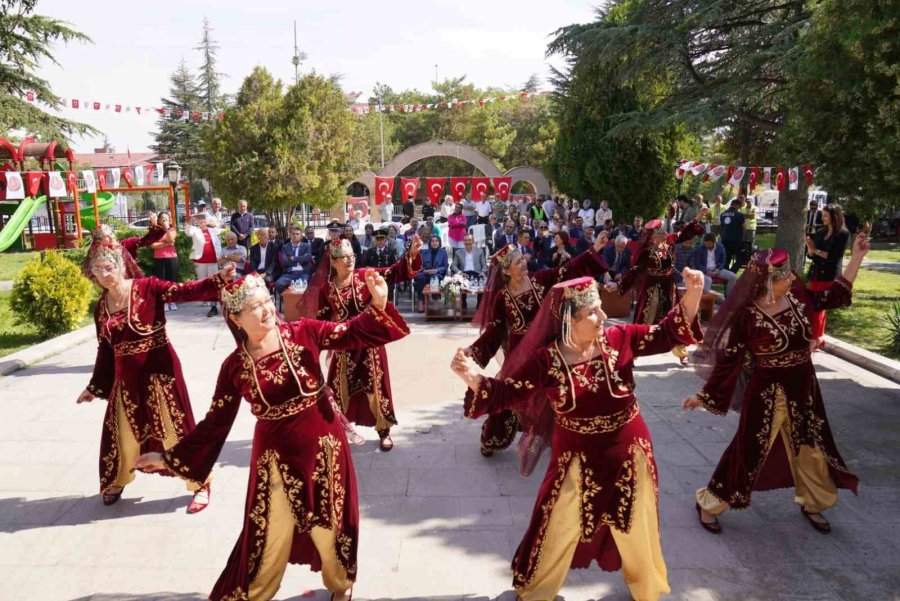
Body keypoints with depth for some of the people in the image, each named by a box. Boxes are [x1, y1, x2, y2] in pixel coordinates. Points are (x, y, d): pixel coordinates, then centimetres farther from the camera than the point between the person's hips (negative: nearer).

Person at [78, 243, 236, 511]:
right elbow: (105, 350, 13)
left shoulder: (148, 287, -10)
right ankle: (116, 482, 43)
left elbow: (186, 292, -23)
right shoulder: (101, 307, 6)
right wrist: (95, 386, 19)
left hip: (159, 370, -5)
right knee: (123, 432, 16)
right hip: (126, 377, 5)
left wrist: (219, 279, -39)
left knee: (175, 428, 2)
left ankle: (200, 485, 19)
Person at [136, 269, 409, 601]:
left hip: (323, 444, 0)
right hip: (276, 454, 0)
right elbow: (215, 423, -2)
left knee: (329, 522, 18)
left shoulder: (304, 333, -11)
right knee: (270, 535, 14)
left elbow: (354, 333, -16)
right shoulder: (234, 366, -9)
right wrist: (170, 457, -2)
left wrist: (378, 304, -33)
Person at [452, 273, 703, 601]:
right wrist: (472, 376, -37)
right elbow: (505, 395, -19)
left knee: (638, 529, 22)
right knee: (556, 531, 13)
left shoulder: (619, 339, -12)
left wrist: (692, 294, -22)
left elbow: (667, 333, -8)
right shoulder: (546, 359, -18)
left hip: (628, 453, 2)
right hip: (577, 460, -2)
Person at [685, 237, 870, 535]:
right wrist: (704, 395, -12)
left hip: (803, 390, 6)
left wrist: (857, 256, 10)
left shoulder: (798, 297, -4)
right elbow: (729, 360, -14)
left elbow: (834, 295, 13)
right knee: (750, 450, 3)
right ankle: (709, 503, 20)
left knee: (812, 448, 21)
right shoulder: (747, 317, -21)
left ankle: (811, 503, 46)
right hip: (768, 393, -6)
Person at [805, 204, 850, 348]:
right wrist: (810, 247, -9)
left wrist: (815, 250, -12)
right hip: (815, 273, 6)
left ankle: (815, 339, -2)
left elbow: (834, 256, -13)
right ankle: (818, 338, 12)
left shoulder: (843, 234, -5)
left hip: (829, 276, -6)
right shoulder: (821, 233, 11)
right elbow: (810, 255, 11)